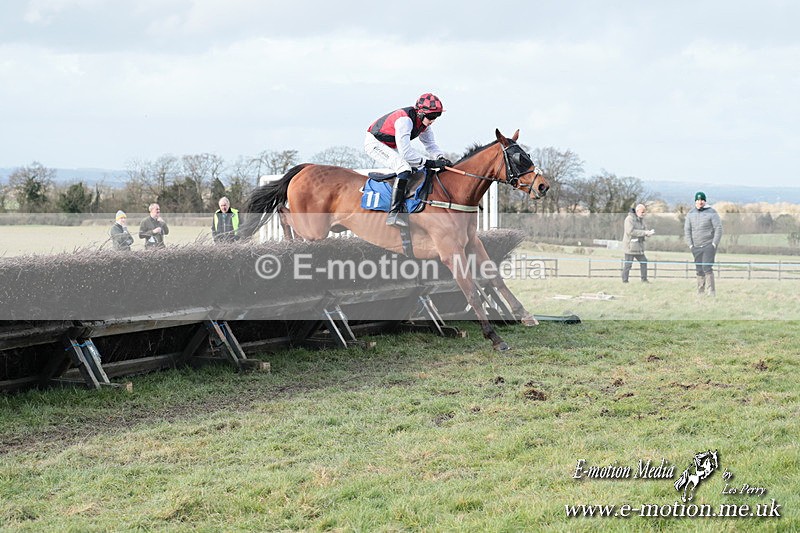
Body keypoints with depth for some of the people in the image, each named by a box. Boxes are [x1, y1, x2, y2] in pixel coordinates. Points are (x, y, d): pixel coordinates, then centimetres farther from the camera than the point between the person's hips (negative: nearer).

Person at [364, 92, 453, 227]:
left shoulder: (423, 122, -3)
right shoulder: (404, 120, -31)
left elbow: (431, 145, 3)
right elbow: (406, 152, -35)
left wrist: (441, 158, -18)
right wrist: (430, 163, -33)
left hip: (390, 147, 10)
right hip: (374, 143, -10)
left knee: (417, 168, 9)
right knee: (404, 167, -28)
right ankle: (394, 213, -37)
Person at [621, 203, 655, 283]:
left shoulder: (641, 219, 14)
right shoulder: (629, 219, -14)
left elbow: (645, 228, 14)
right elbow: (630, 231, -24)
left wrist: (649, 232, -12)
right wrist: (644, 232, -24)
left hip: (638, 246, 9)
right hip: (630, 246, -9)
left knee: (643, 261, 12)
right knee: (628, 264, -5)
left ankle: (644, 279, 21)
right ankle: (624, 281, 1)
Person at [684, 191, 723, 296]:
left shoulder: (711, 213, -3)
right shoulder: (690, 214, 9)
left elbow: (718, 229, -5)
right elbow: (687, 230, 12)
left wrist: (714, 244, -11)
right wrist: (690, 245, 2)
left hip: (709, 245, -4)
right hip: (696, 247, 5)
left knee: (707, 268, -15)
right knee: (699, 270, 6)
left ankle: (712, 292, -14)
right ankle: (700, 292, 12)